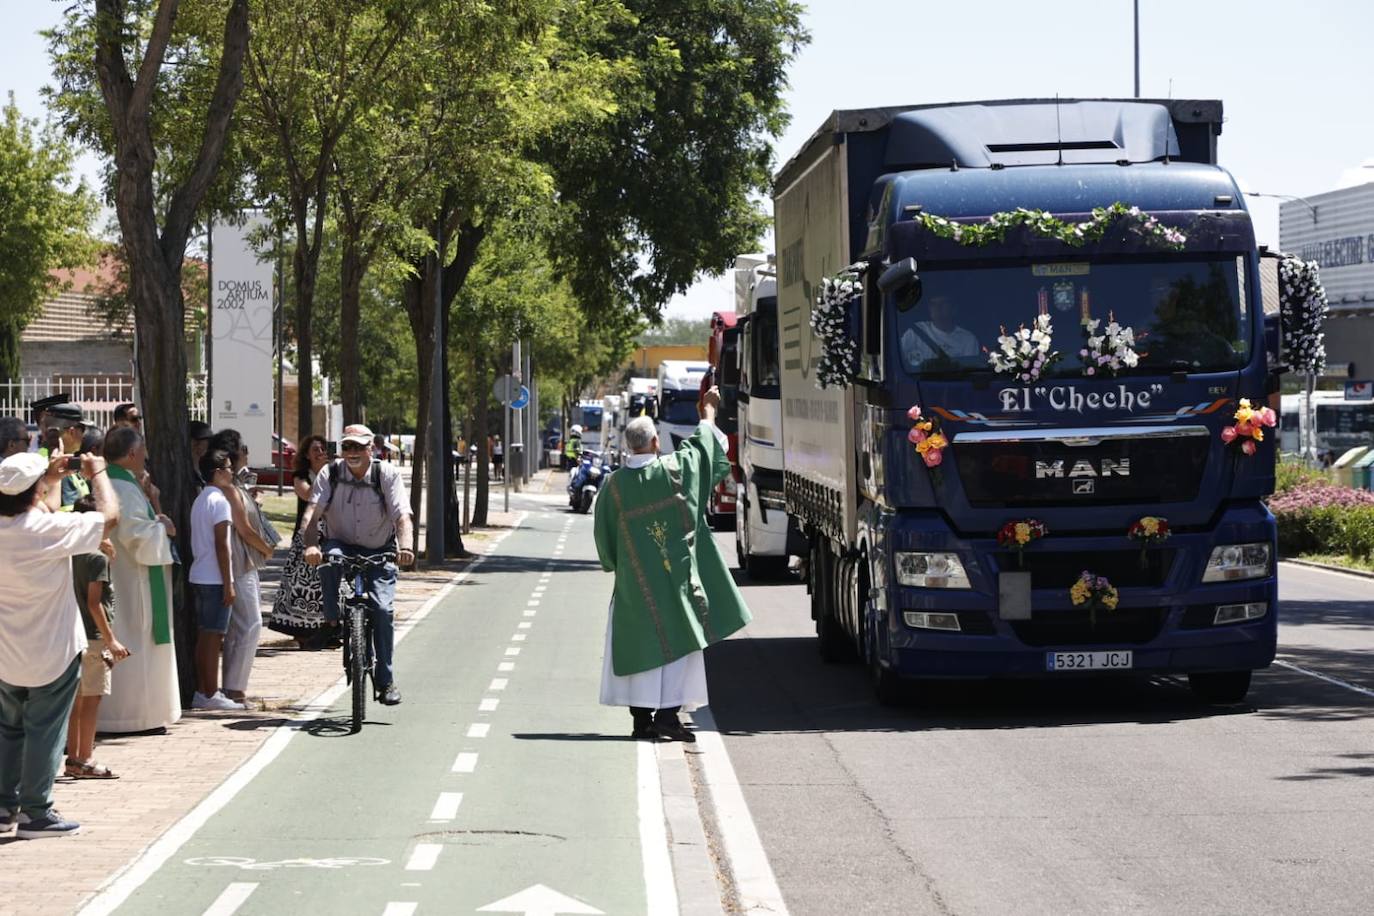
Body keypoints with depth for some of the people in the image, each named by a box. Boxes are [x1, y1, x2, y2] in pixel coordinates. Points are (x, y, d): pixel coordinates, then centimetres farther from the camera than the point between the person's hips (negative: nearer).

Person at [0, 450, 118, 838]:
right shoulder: (50, 529, -23)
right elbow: (109, 515, -14)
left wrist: (50, 479, 20)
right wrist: (98, 474, 1)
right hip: (52, 652, -6)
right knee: (44, 731, 4)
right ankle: (35, 813, 8)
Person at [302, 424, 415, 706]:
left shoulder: (387, 473, -12)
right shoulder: (330, 474, -9)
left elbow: (402, 515, -23)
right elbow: (312, 511, -21)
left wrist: (405, 548, -42)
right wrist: (310, 546, -40)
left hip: (379, 552, -1)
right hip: (342, 544, 1)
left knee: (382, 609, -15)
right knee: (329, 558, -36)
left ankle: (385, 680, -4)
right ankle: (332, 620, -19)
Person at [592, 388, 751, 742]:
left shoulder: (614, 485, -5)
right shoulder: (675, 469, -9)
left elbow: (605, 536, 2)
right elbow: (704, 444, 10)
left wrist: (617, 566, 20)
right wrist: (709, 410, 28)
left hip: (635, 581, 2)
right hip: (676, 577, -2)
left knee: (640, 643, 8)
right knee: (679, 641, 3)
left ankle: (642, 718, 10)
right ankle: (668, 713, -4)